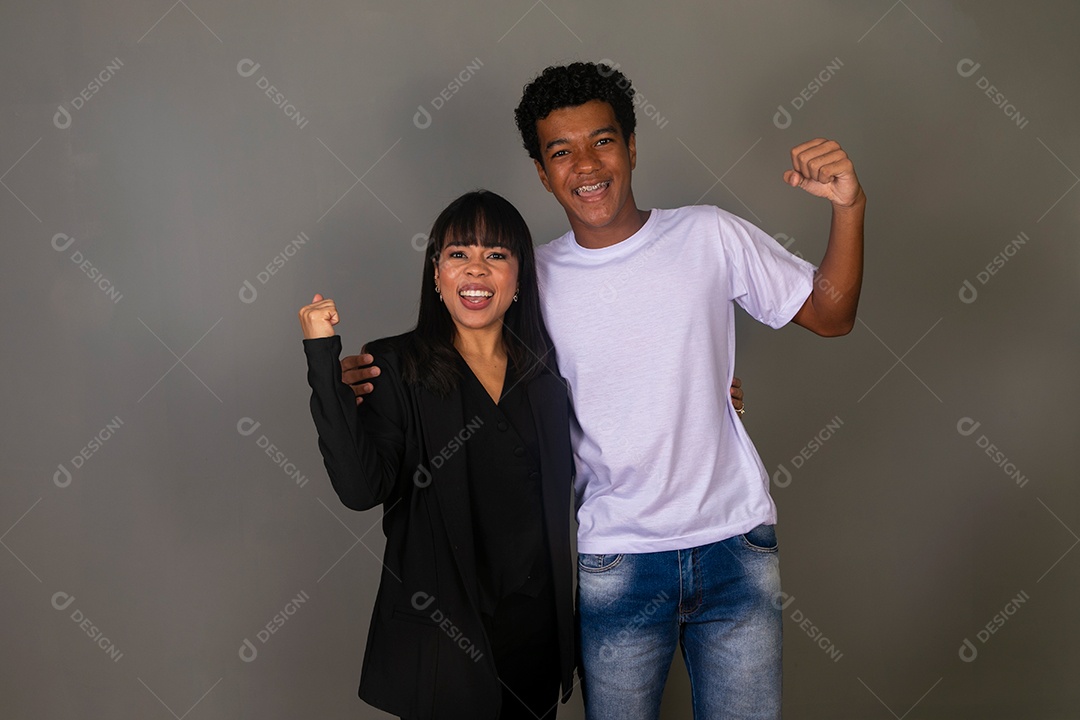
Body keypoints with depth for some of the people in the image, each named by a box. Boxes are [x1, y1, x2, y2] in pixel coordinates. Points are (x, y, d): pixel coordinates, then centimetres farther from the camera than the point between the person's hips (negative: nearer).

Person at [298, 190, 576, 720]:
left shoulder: (545, 367, 4)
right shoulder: (395, 367, -7)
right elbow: (360, 488, -20)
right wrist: (323, 356, -24)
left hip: (536, 620, 4)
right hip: (440, 629, -3)